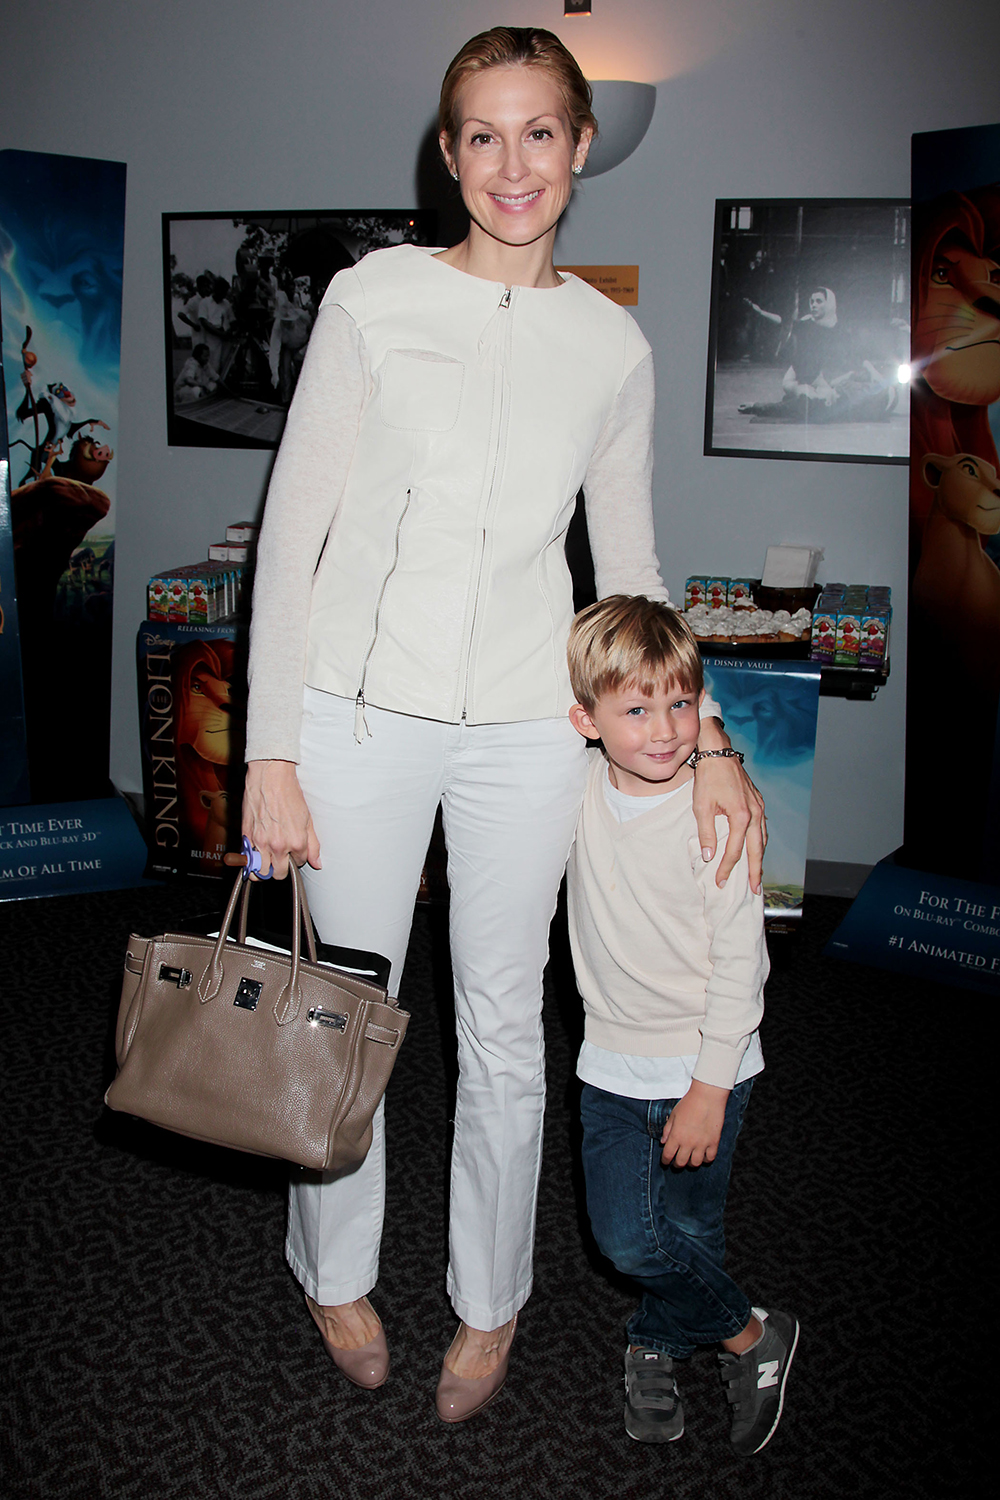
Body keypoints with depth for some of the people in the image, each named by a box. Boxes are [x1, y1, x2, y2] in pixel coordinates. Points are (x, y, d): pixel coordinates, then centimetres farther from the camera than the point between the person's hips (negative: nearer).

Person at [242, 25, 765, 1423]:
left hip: (525, 726, 2)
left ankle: (489, 1301, 36)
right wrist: (271, 749, -8)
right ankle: (340, 1268, 39)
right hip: (361, 708, -1)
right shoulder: (377, 297, -3)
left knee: (504, 1028, 12)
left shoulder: (614, 346, 5)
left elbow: (630, 568, 11)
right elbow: (293, 527, -4)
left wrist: (708, 738, 1)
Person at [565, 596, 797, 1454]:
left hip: (703, 1068, -4)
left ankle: (654, 1345, 36)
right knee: (625, 1237, 3)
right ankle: (749, 1336, 28)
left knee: (690, 1233, 6)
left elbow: (740, 963, -15)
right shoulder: (583, 791, -5)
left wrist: (709, 1088, -14)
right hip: (613, 1062, 4)